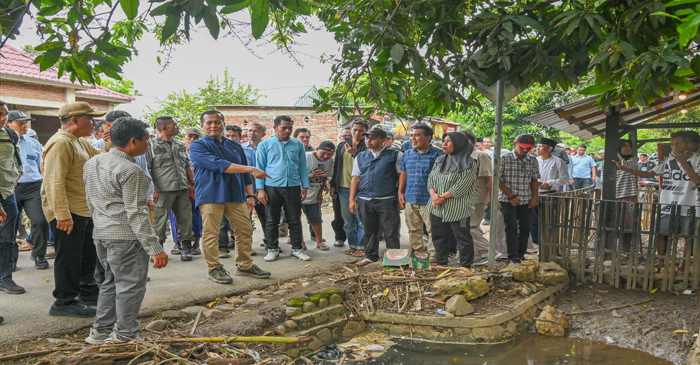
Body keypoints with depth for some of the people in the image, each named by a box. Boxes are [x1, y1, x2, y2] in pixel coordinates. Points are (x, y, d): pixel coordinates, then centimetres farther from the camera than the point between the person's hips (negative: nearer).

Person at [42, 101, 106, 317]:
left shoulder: (81, 143, 15)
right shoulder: (60, 143, -17)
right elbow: (55, 183, -24)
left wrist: (111, 145, 4)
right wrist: (62, 215, -28)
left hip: (84, 211, 10)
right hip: (67, 213, -10)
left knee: (88, 254, 19)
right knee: (69, 258, -2)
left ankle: (88, 292, 33)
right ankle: (65, 302, 9)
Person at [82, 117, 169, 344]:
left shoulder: (92, 163, 10)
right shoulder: (130, 171, -18)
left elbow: (90, 201, 17)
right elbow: (136, 214, -20)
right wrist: (155, 248, -19)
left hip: (101, 233, 9)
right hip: (125, 236, -9)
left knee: (111, 282, 20)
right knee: (130, 285, 2)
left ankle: (101, 331, 27)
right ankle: (125, 337, 10)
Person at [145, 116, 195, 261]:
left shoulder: (180, 145, 17)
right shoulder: (151, 145, -2)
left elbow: (188, 166, 22)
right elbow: (146, 170, -6)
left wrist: (192, 184, 14)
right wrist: (153, 189, -12)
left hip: (182, 189, 5)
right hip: (163, 191, -5)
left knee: (185, 219, 5)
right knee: (160, 220, -1)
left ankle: (186, 248, 15)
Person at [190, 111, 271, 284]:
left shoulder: (235, 146, 17)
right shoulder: (198, 146, -2)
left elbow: (245, 174, 21)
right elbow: (218, 165, -16)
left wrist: (250, 195, 11)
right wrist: (251, 169, -19)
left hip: (235, 195, 5)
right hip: (210, 196, -5)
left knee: (245, 230, 5)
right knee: (211, 234, -4)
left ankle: (245, 266, 18)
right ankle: (214, 269, 9)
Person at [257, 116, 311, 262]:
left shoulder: (298, 145, 10)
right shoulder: (265, 145, 4)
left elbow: (302, 167, 13)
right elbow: (260, 168, 4)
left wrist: (305, 187, 8)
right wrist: (260, 189, -3)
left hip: (293, 187, 1)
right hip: (272, 188, -1)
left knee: (295, 220, 5)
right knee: (271, 221, 5)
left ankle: (297, 249, 15)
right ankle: (272, 249, 17)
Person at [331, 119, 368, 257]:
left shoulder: (367, 147, -2)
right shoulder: (342, 146, 14)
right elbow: (336, 166, 18)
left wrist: (355, 153, -20)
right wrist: (333, 185, 15)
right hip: (343, 188, 5)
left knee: (361, 219, -4)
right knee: (347, 219, 10)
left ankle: (361, 247, 4)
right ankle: (352, 245, 20)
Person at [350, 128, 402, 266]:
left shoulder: (395, 155, 2)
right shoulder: (360, 157, 15)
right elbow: (355, 178, 14)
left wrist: (400, 197, -8)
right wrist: (352, 199, 6)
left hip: (387, 200, -4)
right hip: (365, 201, 4)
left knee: (391, 232, 0)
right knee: (370, 231, 14)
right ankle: (371, 256, 28)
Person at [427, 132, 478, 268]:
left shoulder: (469, 164, -8)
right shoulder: (440, 160, 13)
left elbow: (462, 185, -15)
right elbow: (430, 178, 9)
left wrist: (443, 197, -15)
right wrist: (434, 194, -10)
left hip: (457, 209, -6)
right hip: (437, 207, 6)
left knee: (462, 237, 1)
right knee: (439, 236, 12)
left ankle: (466, 266, 13)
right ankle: (441, 263, 25)